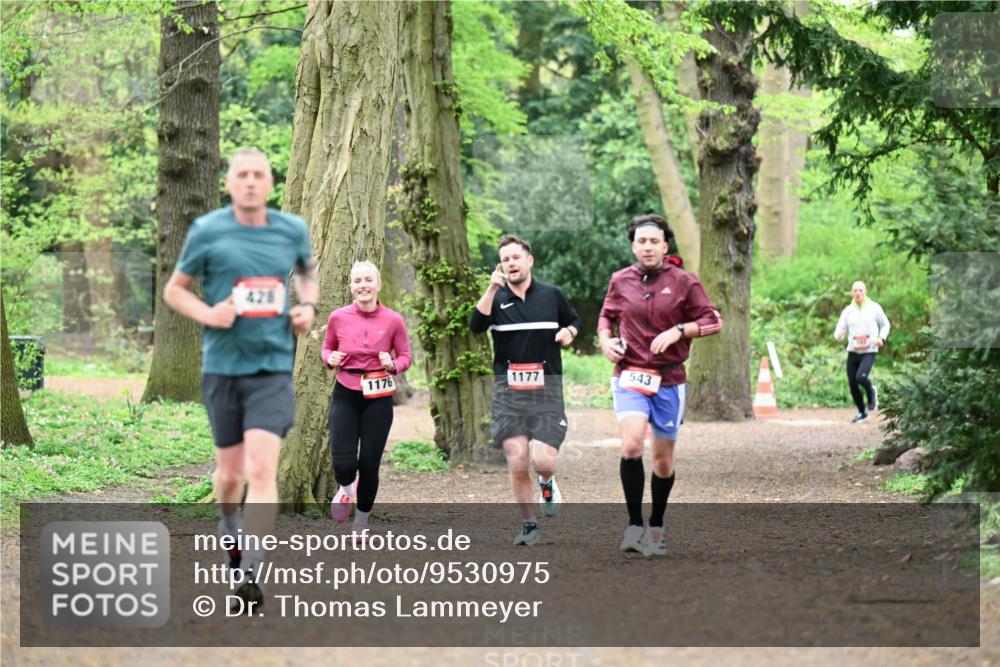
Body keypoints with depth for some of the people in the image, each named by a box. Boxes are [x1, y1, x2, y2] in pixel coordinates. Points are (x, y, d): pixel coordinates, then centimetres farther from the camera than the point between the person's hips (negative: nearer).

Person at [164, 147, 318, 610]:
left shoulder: (292, 230, 4)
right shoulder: (207, 231, -3)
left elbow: (308, 272, 25)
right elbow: (174, 289, 6)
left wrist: (308, 305, 5)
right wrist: (208, 314, -13)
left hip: (273, 366, 0)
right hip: (222, 366, 0)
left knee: (262, 468, -15)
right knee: (230, 473, 11)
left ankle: (251, 573, -14)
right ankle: (229, 530, 43)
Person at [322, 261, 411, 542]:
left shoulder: (393, 320, -7)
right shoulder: (338, 318, -4)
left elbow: (405, 356, 2)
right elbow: (327, 348, 12)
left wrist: (392, 365, -19)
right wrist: (330, 359, -10)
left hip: (378, 399, 0)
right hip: (346, 395, 0)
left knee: (370, 464, 2)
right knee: (343, 463, -11)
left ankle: (361, 525, 23)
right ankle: (346, 489, 28)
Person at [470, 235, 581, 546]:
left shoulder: (552, 295, 8)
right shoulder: (496, 298, 4)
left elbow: (574, 321, 25)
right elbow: (476, 326, -15)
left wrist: (568, 332, 3)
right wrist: (492, 289, -25)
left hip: (547, 388, 0)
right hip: (508, 389, 0)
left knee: (543, 460, -14)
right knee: (517, 464, -5)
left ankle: (547, 483, 22)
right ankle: (529, 526, 12)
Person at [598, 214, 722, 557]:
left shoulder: (683, 282, -1)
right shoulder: (620, 281, 5)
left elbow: (713, 321, 0)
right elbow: (607, 315, 23)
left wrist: (678, 331, -14)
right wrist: (605, 339, 3)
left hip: (669, 380, 0)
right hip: (630, 376, 0)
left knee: (663, 460, 9)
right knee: (631, 445, -24)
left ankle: (656, 526, 30)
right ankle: (634, 525, -16)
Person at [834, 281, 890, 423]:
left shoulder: (874, 308, -1)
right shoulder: (848, 311, 4)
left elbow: (885, 324, 13)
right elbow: (838, 334, 1)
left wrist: (882, 338, -6)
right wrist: (839, 334, -24)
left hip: (869, 351, -3)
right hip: (853, 351, 3)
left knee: (861, 377, -26)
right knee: (852, 384, 4)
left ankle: (872, 392, 8)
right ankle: (862, 412, 25)